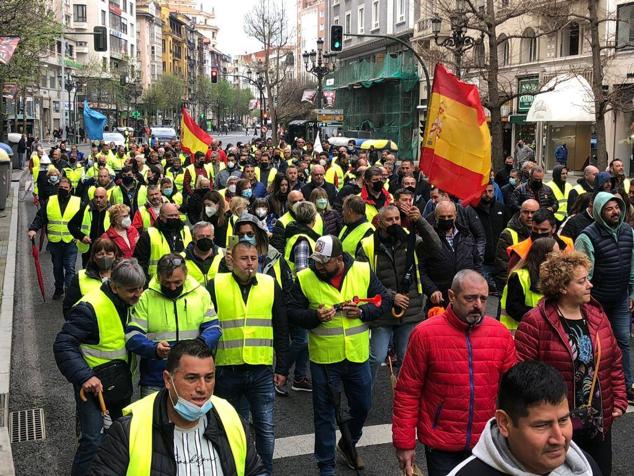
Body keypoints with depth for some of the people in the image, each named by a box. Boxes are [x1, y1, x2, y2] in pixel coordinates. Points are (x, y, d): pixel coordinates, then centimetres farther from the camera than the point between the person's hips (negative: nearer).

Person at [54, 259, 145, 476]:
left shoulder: (131, 302, -3)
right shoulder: (90, 307, -26)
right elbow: (63, 345, -25)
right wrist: (84, 376, -34)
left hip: (120, 380, 7)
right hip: (94, 382, -7)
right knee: (94, 440, -10)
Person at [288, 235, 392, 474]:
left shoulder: (363, 272, -6)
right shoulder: (304, 278, -9)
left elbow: (384, 300, 1)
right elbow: (292, 312, -5)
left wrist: (363, 311, -16)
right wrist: (314, 316, -23)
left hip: (357, 356, 2)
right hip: (323, 358, -2)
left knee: (362, 407, 19)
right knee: (324, 414, 8)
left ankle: (347, 446, 47)